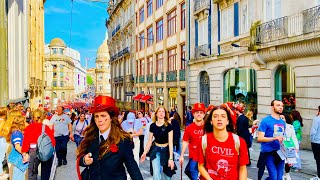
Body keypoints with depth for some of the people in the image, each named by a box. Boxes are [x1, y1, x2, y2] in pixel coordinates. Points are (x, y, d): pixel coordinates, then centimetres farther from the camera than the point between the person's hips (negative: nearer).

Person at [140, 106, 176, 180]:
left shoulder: (168, 126, -14)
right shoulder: (152, 126, -5)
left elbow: (170, 142, -17)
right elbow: (150, 141, 5)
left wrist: (171, 158, -21)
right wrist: (145, 153, 1)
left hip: (166, 150, -1)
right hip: (156, 150, 2)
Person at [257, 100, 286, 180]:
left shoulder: (283, 122, 13)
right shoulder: (265, 121, -7)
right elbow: (260, 138, -13)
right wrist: (275, 138, -23)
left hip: (280, 153, 6)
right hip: (268, 152, -6)